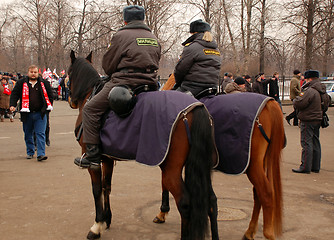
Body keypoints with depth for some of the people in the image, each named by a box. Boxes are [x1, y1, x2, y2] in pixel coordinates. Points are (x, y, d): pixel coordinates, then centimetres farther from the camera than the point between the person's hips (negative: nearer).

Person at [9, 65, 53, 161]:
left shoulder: (44, 83, 6)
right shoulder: (21, 83, 4)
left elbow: (49, 95, 14)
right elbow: (14, 94, 6)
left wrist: (49, 106, 8)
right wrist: (13, 105, -8)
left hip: (40, 114, -1)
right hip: (27, 114, 1)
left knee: (40, 134, -7)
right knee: (28, 134, 11)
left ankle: (41, 154, -9)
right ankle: (30, 152, 27)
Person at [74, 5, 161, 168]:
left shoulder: (121, 36, -4)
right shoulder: (154, 39, 16)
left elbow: (108, 65, 0)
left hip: (125, 84, -7)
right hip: (150, 85, 7)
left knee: (90, 109, 0)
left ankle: (93, 156, -5)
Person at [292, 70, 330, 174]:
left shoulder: (310, 91, -20)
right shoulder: (323, 91, 11)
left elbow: (298, 103, -23)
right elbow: (326, 104, 23)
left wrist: (295, 100, -3)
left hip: (308, 120, -9)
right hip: (318, 119, 9)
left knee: (306, 143, -6)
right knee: (315, 143, 13)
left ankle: (305, 167, -4)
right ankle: (315, 166, 20)